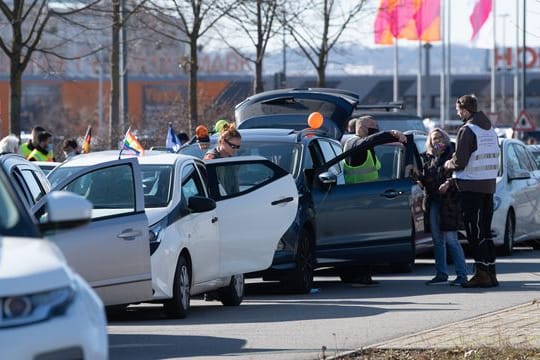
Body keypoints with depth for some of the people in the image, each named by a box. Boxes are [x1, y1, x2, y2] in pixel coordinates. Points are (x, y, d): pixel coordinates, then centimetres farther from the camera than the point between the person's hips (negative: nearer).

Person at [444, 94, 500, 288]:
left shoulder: (466, 131, -13)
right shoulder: (490, 130, 13)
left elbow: (460, 162, -18)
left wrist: (448, 164, 4)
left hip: (471, 187, -8)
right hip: (489, 185, 8)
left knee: (475, 232, -5)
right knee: (485, 232, 13)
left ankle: (481, 273, -8)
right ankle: (491, 272, 14)